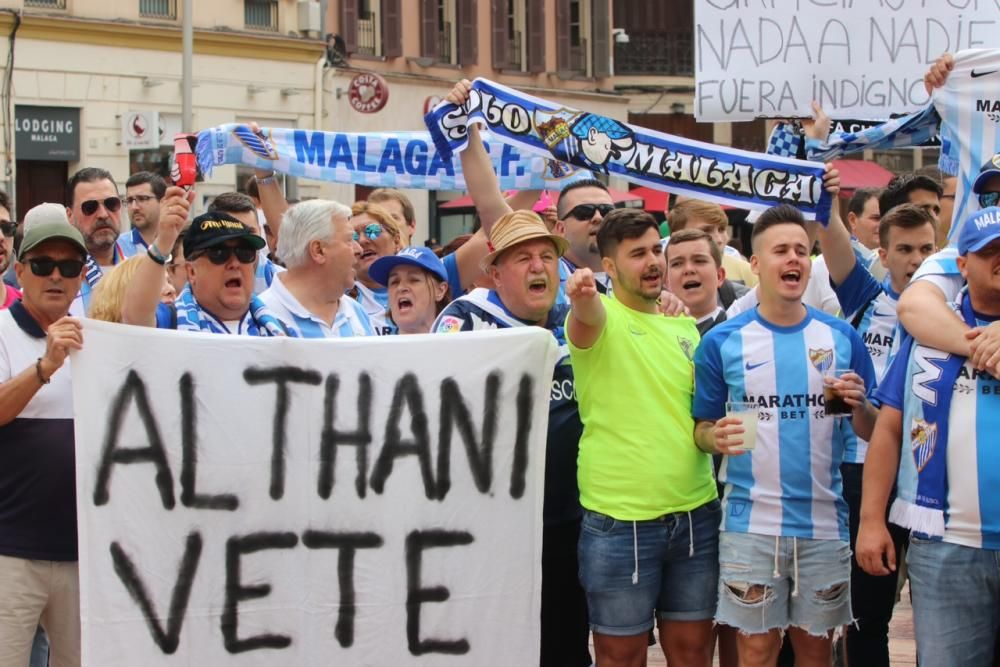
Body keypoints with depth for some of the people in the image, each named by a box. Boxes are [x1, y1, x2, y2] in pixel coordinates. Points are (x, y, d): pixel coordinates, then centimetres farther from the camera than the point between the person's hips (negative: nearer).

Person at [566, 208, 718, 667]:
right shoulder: (600, 316, -7)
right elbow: (585, 317, -34)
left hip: (696, 514, 5)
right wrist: (581, 297, -54)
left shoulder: (684, 326, 11)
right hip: (620, 521, -5)